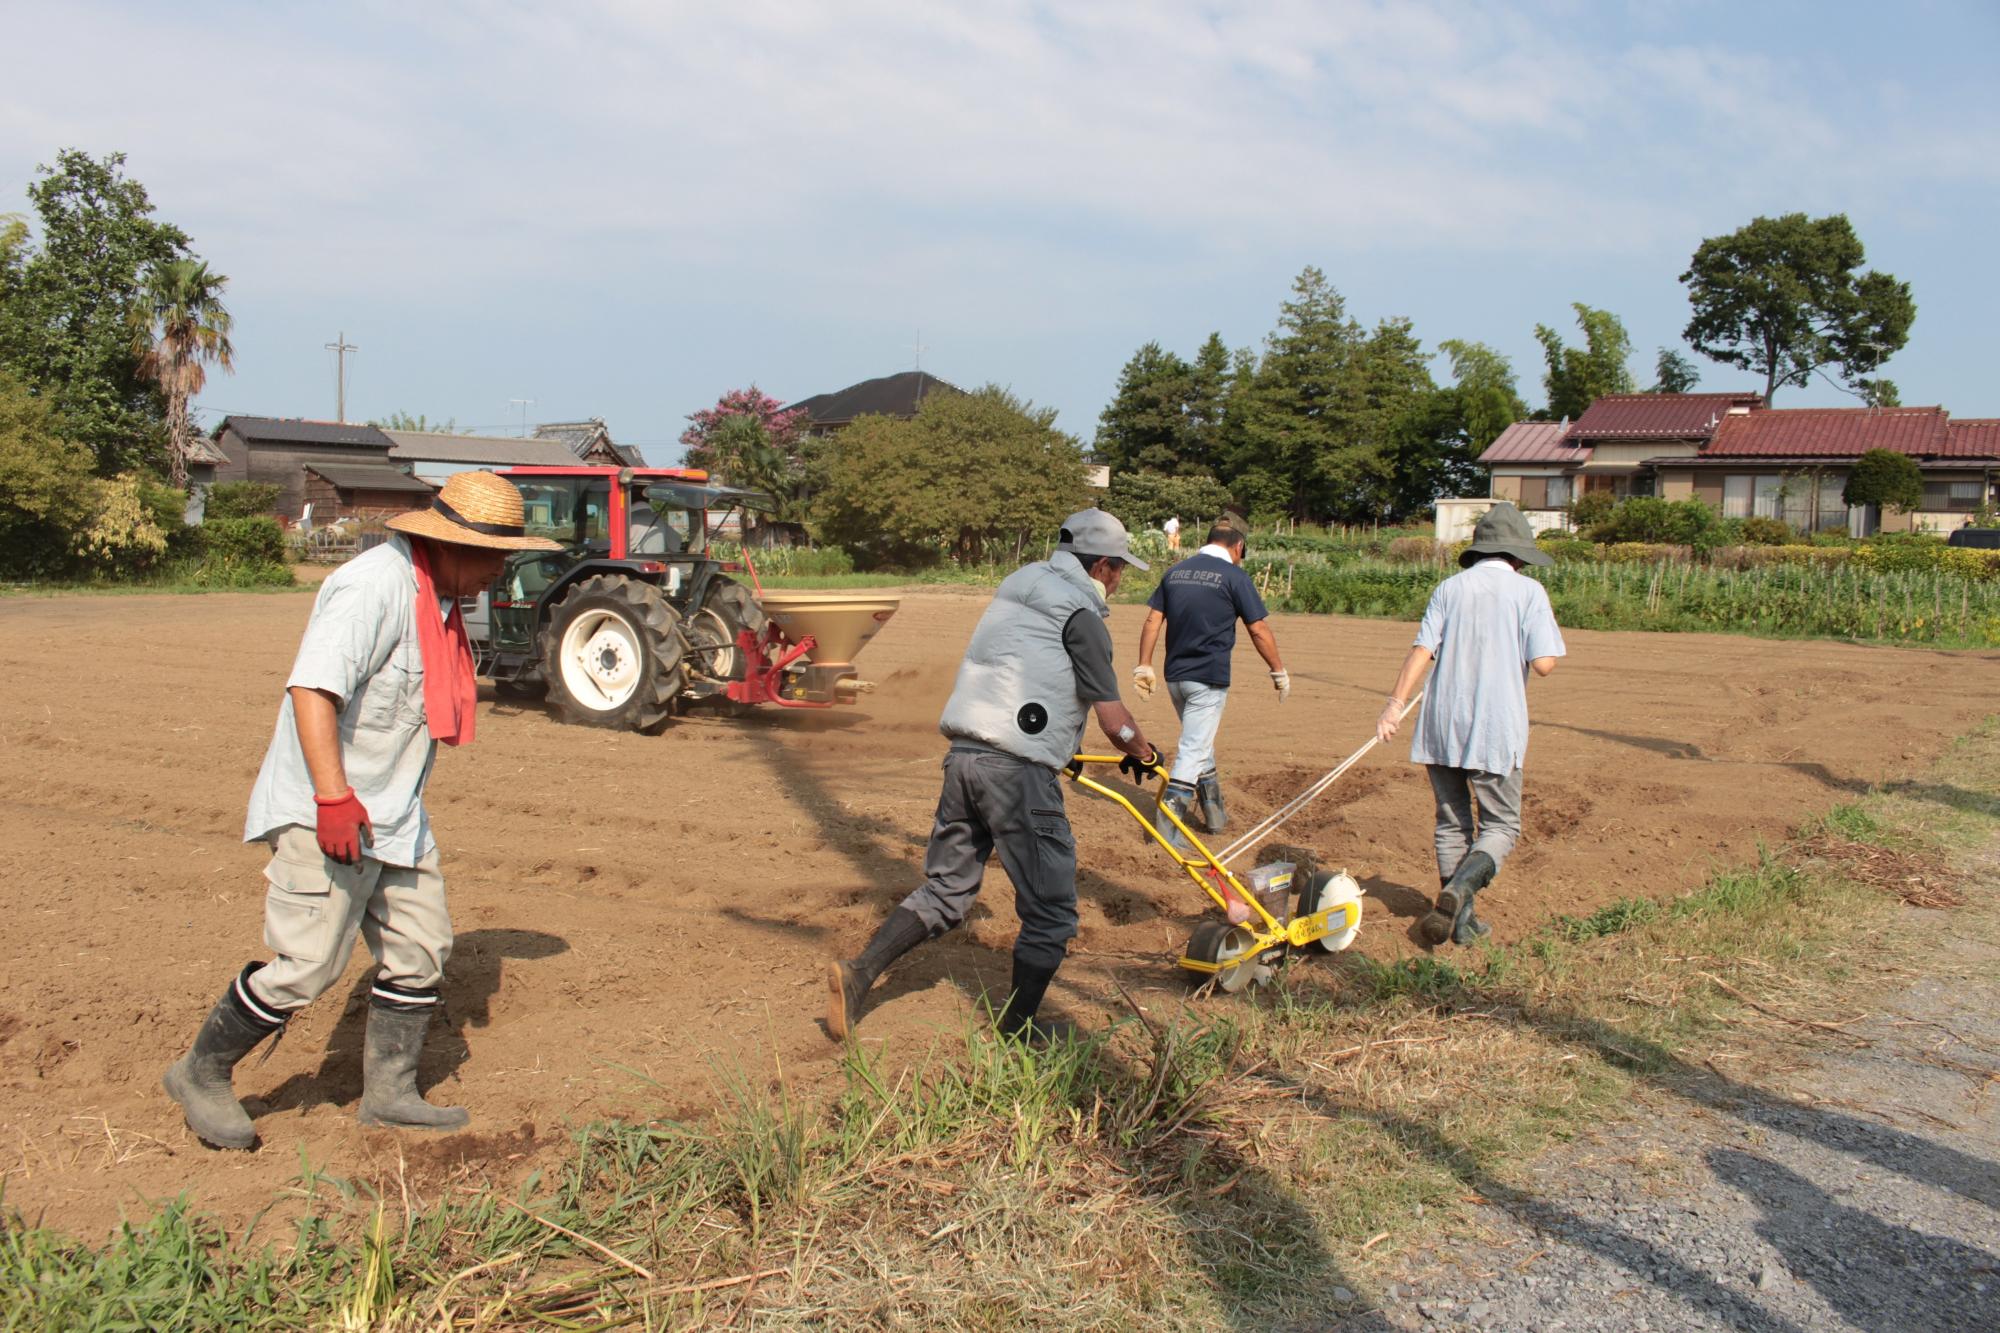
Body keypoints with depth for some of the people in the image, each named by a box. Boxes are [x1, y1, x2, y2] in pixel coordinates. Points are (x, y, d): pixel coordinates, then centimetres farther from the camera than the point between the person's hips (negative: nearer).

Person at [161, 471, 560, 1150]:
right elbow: (312, 688, -29)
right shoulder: (375, 585, -20)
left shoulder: (438, 595, 12)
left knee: (421, 948, 9)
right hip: (325, 813, -10)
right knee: (308, 963, -7)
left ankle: (388, 1093, 22)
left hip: (394, 812, 10)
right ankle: (202, 1074, 14)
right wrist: (334, 796, -34)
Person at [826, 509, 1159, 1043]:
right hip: (1018, 770, -8)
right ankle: (1017, 1032, 11)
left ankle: (858, 973, 6)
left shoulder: (1016, 590, 21)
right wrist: (1143, 754, 14)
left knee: (946, 888, 18)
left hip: (963, 753, 8)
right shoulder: (1081, 614, -4)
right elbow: (1113, 719, -6)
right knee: (1050, 913, 5)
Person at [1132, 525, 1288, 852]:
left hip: (1175, 675, 6)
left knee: (1200, 743, 22)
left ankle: (1215, 814, 31)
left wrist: (1144, 667, 10)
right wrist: (1279, 672, 2)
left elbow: (1152, 621, 7)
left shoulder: (1176, 572, 9)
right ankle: (1167, 825, -11)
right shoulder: (1234, 575, -7)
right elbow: (1259, 631, -8)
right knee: (1194, 750, -4)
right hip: (1209, 678, -6)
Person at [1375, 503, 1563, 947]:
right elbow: (1544, 663, -10)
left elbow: (1422, 650, -3)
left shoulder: (1450, 588, 7)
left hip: (1442, 725, 3)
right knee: (1501, 824, 7)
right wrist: (1514, 647, 11)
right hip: (1496, 729, -3)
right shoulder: (1529, 591, -2)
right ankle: (1459, 888, -19)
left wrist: (1396, 703, -6)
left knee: (1452, 823, 14)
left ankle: (1460, 917, 15)